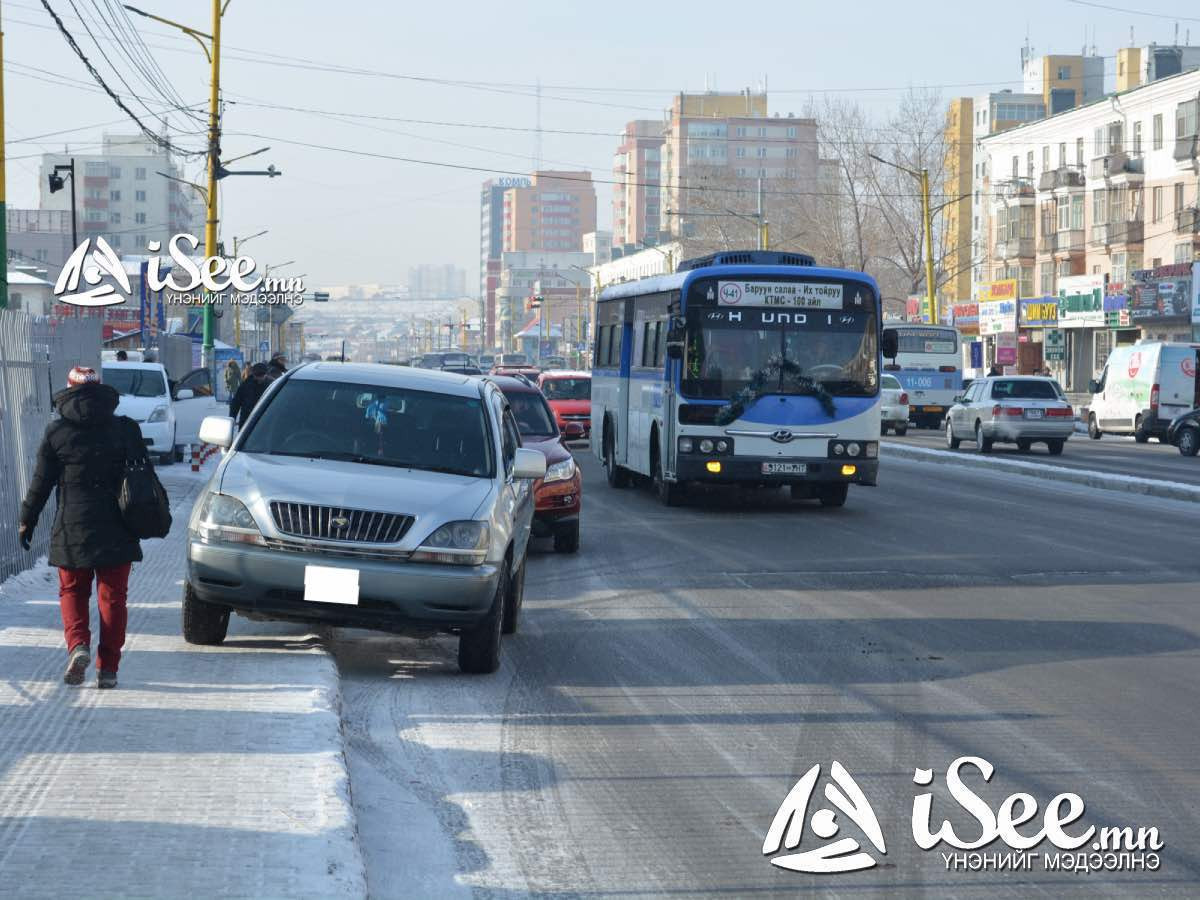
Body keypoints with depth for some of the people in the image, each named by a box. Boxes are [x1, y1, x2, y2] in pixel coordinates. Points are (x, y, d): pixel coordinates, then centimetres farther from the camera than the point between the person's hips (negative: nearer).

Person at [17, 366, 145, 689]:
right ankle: (107, 668, 5)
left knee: (72, 591, 14)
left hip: (72, 529, -1)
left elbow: (41, 482, 2)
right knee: (113, 596, 7)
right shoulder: (125, 429, 1)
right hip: (116, 529, 1)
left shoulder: (57, 432, -2)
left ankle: (77, 645, -11)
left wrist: (27, 520, 12)